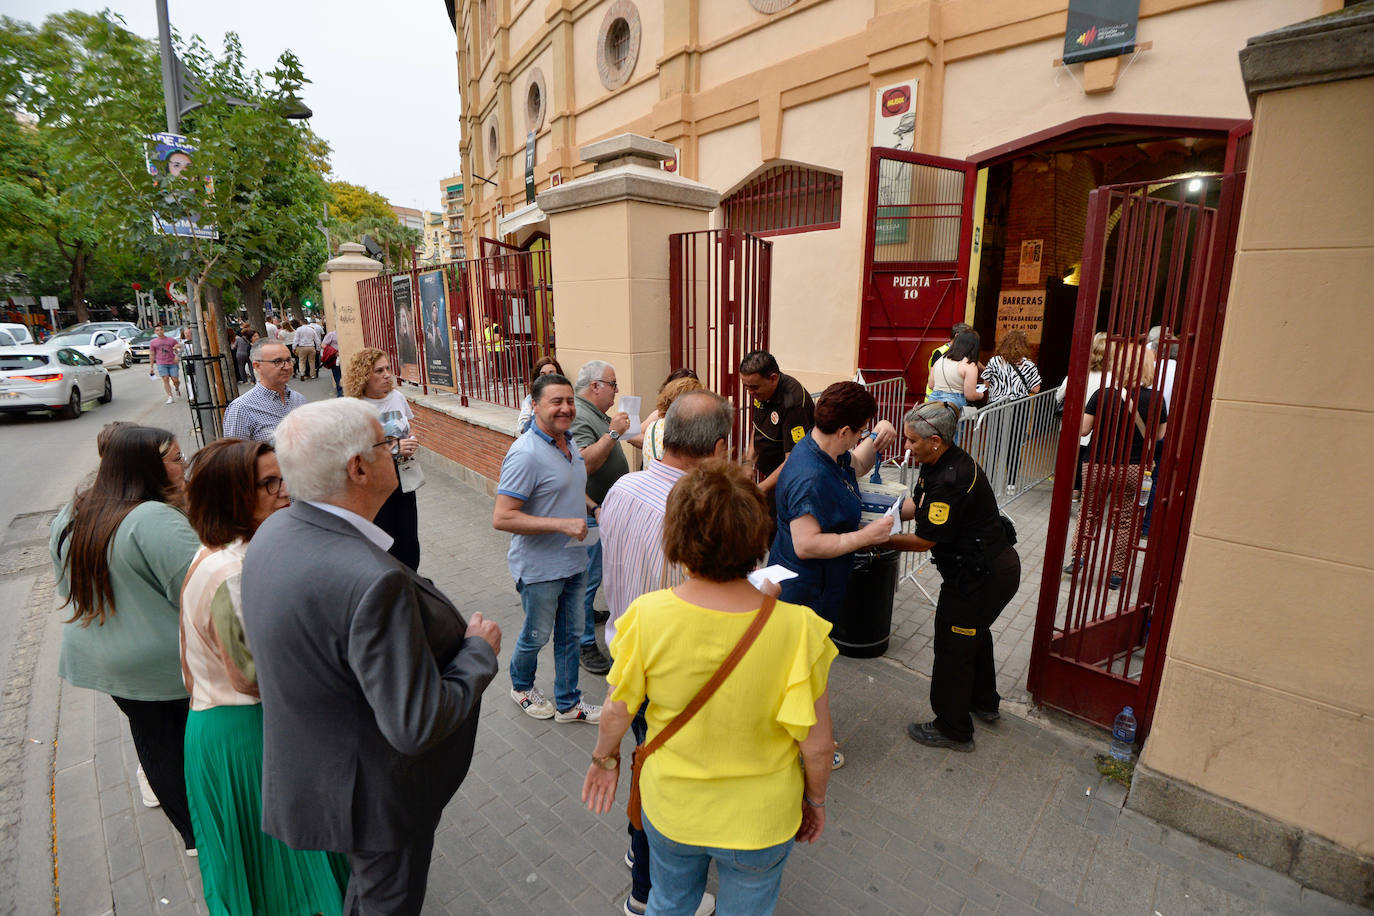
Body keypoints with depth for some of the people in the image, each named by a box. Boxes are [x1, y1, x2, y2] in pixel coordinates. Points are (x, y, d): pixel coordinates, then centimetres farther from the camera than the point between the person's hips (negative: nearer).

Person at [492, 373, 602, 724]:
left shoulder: (570, 442, 4)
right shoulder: (526, 454, -24)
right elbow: (502, 518, -27)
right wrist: (562, 525, -28)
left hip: (574, 561, 7)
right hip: (540, 567, -7)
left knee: (570, 633, 18)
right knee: (537, 636, 14)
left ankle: (568, 703, 37)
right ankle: (520, 686, 45)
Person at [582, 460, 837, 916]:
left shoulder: (646, 615, -27)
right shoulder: (796, 627, -31)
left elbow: (617, 711, -11)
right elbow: (816, 744, -18)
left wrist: (604, 758, 10)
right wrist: (815, 800, 3)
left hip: (670, 809, 1)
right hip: (759, 821, 0)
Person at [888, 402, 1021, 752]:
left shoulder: (951, 480, -31)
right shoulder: (943, 461, 0)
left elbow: (925, 539, -25)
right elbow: (916, 503, 8)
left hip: (982, 576, -11)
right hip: (996, 565, 11)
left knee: (953, 647, 5)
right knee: (975, 634, 29)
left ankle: (953, 730, 25)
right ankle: (983, 703, 52)